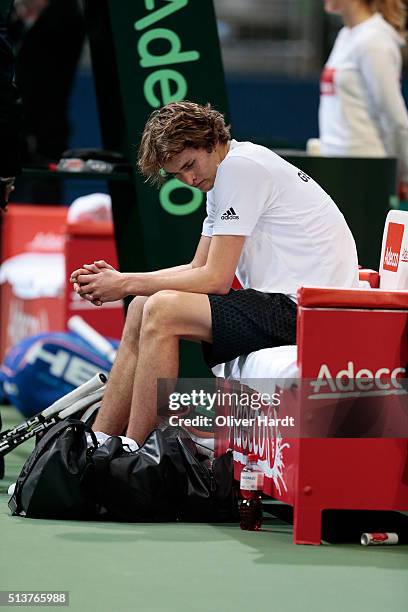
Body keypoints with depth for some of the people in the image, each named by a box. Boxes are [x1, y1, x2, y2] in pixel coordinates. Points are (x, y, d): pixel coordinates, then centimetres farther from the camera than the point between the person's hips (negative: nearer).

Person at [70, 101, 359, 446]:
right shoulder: (221, 173, 16)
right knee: (142, 308, 9)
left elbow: (216, 280, -16)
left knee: (161, 311, -22)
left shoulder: (239, 166, -14)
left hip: (304, 309, -11)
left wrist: (128, 284, -8)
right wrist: (120, 280, 5)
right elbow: (200, 269, 17)